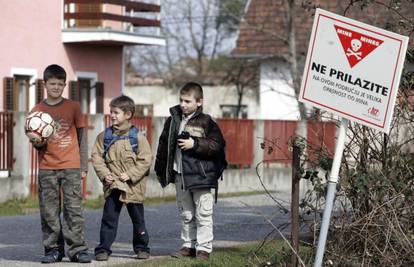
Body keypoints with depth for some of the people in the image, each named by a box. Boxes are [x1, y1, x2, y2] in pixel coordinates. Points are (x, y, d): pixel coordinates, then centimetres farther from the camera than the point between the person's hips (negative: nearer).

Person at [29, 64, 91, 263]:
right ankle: (53, 249, 9)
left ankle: (77, 249, -1)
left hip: (71, 167, -1)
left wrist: (83, 166, 4)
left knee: (74, 208, -4)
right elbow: (36, 142, 9)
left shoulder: (73, 107, 5)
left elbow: (82, 136, 8)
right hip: (47, 168, 1)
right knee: (49, 211, 1)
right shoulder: (37, 110, 6)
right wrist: (38, 142, -16)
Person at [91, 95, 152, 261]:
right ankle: (103, 249, 3)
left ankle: (141, 248, 22)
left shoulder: (138, 137, -6)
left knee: (138, 219, 10)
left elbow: (145, 159, -8)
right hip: (112, 185, 2)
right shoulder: (104, 136, 3)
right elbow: (96, 157, 3)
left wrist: (130, 175, -15)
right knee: (109, 218, -1)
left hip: (133, 186, -1)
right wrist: (104, 174, -11)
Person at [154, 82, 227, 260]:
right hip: (180, 174, 5)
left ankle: (204, 248, 3)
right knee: (185, 214, 14)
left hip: (200, 175, -5)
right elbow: (163, 144, 14)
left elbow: (217, 145, -13)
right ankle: (188, 245, 22)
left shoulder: (206, 122, -7)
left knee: (203, 214, -2)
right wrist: (161, 170, 15)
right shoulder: (173, 121, 7)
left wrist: (195, 144, -20)